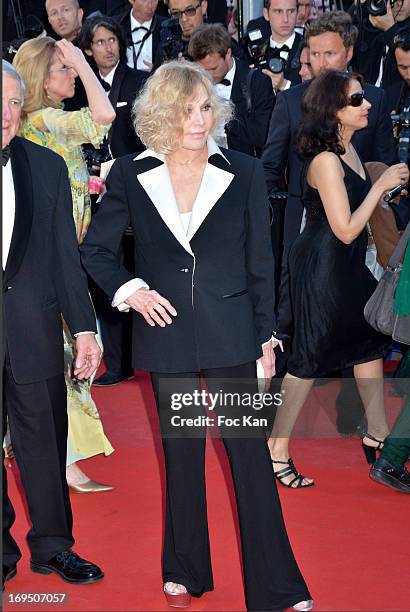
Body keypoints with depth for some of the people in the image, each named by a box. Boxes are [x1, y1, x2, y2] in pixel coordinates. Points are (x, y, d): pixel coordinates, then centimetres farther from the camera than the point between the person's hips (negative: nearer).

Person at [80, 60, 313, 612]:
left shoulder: (244, 173, -1)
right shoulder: (131, 176, -1)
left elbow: (261, 264, 3)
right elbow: (95, 250, 7)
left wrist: (266, 338, 3)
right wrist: (130, 290, -11)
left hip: (231, 333, -1)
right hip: (167, 333, 1)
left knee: (251, 451, 0)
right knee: (181, 453, 13)